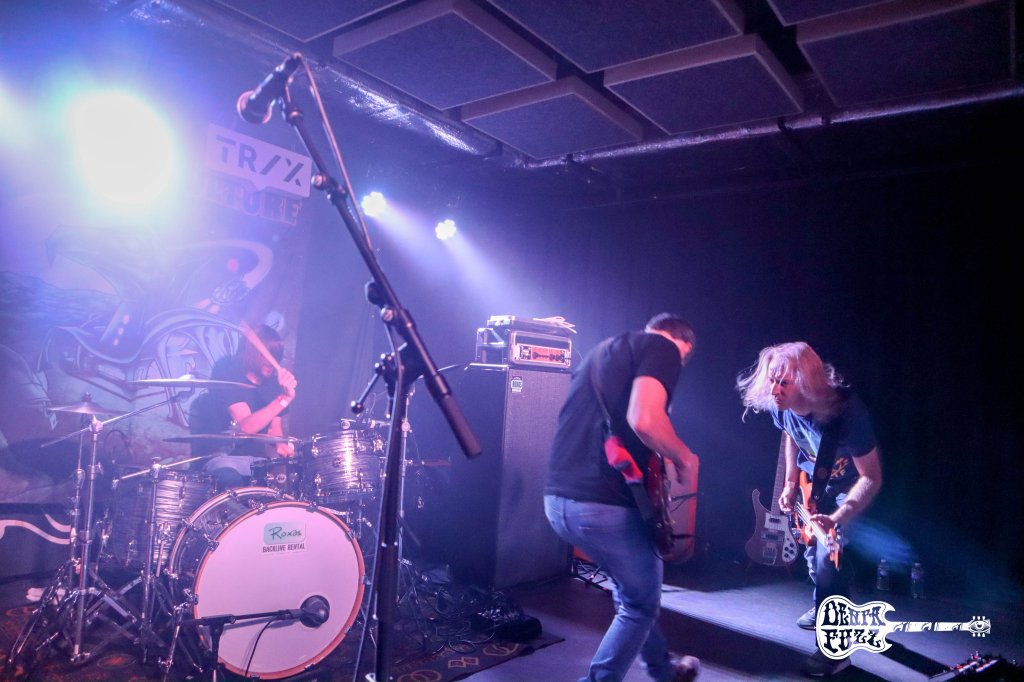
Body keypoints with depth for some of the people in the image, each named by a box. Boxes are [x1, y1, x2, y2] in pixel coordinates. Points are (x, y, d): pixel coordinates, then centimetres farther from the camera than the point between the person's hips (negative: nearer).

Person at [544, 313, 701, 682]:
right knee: (641, 602, 16)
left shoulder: (603, 350, 23)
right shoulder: (663, 348, -3)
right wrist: (685, 458, -3)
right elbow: (643, 419, -20)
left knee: (632, 589, 29)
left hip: (558, 497, 9)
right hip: (603, 504, -9)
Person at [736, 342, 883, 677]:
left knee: (828, 556, -17)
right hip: (813, 479, 6)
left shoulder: (846, 411, -39)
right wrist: (790, 482, 2)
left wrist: (837, 518, -42)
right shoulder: (779, 406, -21)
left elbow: (871, 479, -32)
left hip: (849, 483, -6)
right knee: (811, 545, 16)